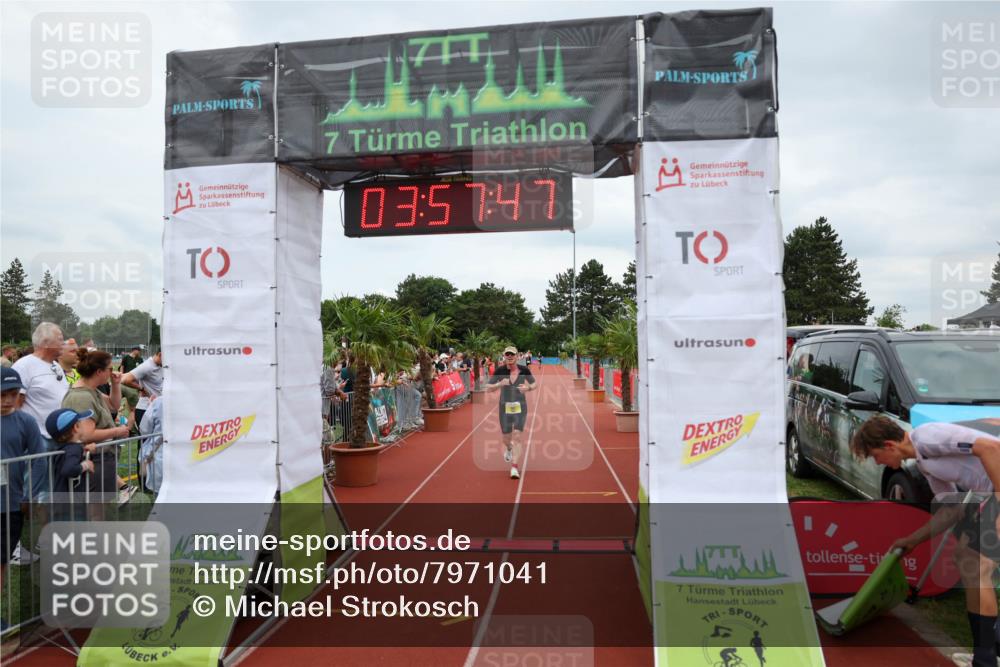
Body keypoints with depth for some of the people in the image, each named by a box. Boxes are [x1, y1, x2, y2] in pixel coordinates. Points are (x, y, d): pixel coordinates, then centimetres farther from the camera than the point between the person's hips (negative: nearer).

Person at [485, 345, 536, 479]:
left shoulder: (524, 370, -6)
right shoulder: (499, 371, -9)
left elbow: (534, 384, 8)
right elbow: (488, 388, -5)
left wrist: (528, 387, -15)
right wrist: (499, 384, -24)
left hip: (520, 406, -1)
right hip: (505, 407, 1)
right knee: (506, 438, 13)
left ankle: (514, 466, -5)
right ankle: (509, 449, 49)